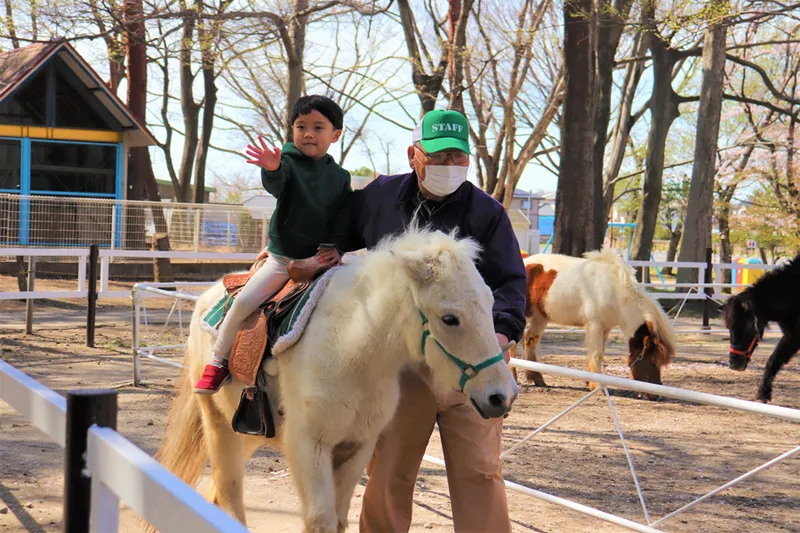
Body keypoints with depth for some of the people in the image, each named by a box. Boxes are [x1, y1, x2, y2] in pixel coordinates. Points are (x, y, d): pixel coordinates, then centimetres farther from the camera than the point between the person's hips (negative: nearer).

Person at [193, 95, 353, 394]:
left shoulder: (340, 177, 9)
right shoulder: (288, 162, -1)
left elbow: (344, 220, 8)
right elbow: (275, 184, -25)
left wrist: (336, 248, -10)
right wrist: (271, 168, -49)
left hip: (321, 258, 2)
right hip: (282, 257, -2)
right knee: (243, 301, -16)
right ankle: (217, 362, -1)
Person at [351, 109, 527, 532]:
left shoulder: (486, 212, 0)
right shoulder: (379, 198, 6)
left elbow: (510, 282, -4)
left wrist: (501, 331, -21)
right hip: (398, 363, 2)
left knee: (478, 472, 0)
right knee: (387, 474, 11)